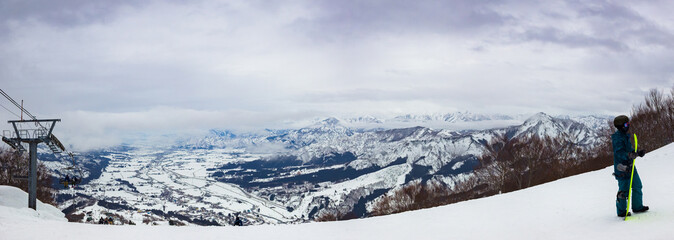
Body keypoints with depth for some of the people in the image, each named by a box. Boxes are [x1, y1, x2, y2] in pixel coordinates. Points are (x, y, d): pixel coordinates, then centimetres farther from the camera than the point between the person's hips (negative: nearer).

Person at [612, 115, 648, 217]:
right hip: (622, 168, -10)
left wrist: (638, 152, 9)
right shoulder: (617, 138, -18)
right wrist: (630, 155, -40)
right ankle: (621, 211, 9)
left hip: (630, 167, 10)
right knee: (624, 190, -3)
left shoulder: (624, 136, 13)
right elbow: (620, 153, -27)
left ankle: (637, 206, 29)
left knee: (637, 185, 15)